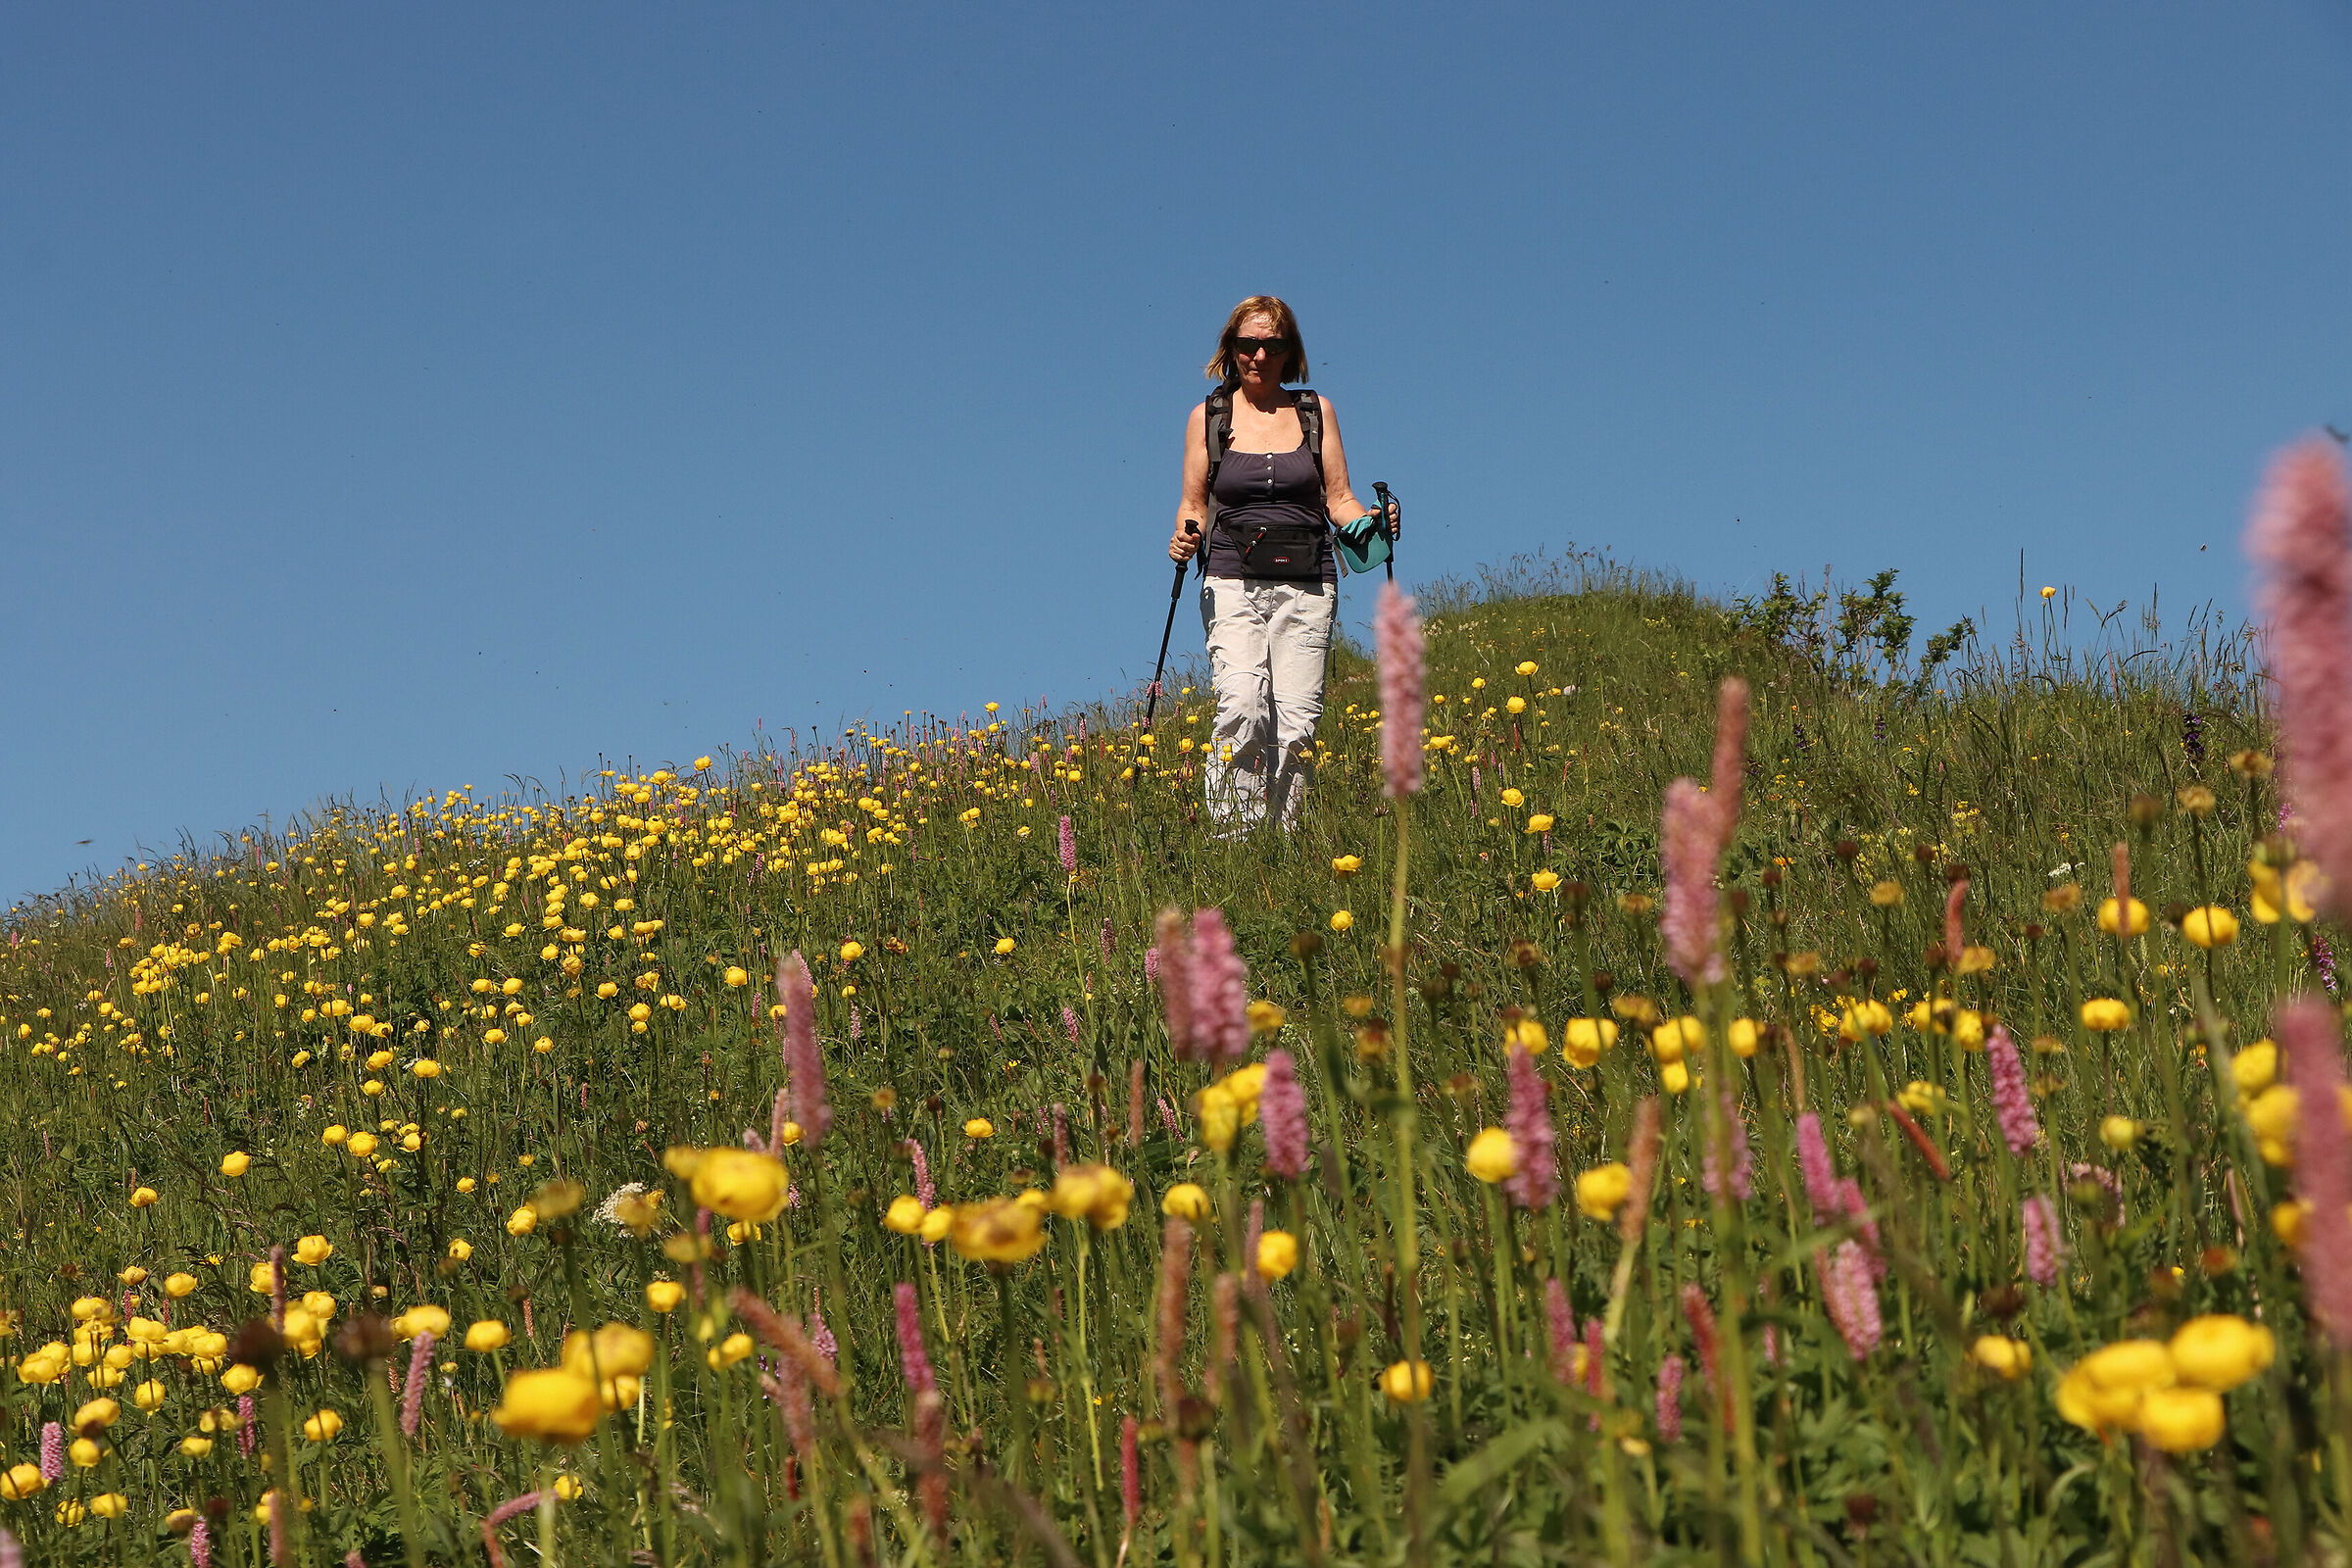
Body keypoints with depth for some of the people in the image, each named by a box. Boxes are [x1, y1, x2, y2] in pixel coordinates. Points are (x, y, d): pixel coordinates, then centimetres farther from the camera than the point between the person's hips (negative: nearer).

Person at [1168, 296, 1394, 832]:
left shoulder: (1316, 411, 10)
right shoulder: (1208, 416, 8)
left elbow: (1338, 499, 11)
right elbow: (1193, 504, 12)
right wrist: (1184, 539, -10)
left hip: (1307, 586, 1)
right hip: (1233, 584, -1)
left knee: (1297, 721, -8)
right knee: (1242, 707, -22)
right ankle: (1231, 840, -20)